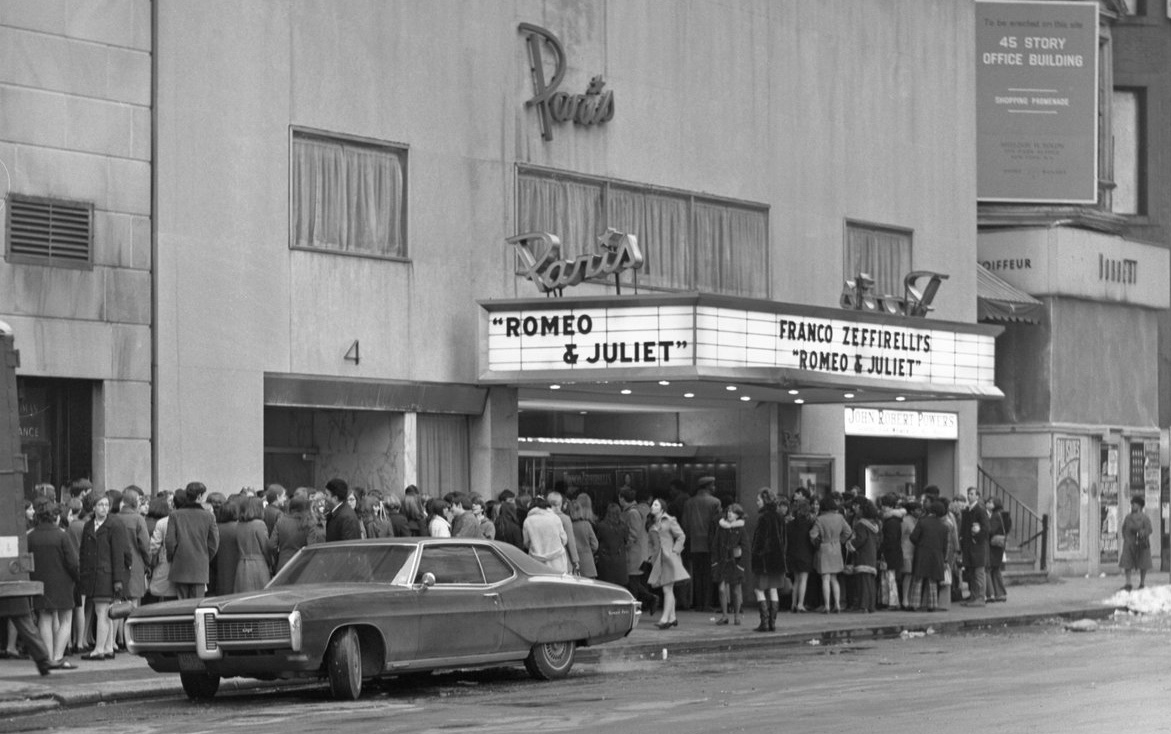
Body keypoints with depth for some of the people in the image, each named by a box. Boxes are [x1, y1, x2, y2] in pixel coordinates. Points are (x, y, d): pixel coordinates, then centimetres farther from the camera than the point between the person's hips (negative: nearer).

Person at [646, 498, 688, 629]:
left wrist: (675, 551, -9)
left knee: (667, 589, -11)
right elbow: (650, 542, 21)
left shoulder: (669, 521, -3)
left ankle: (664, 618, -17)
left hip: (669, 558, -6)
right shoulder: (651, 524, 15)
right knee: (667, 590, 9)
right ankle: (672, 618, 14)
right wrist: (650, 554, 8)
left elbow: (681, 536, -4)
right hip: (658, 559, 6)